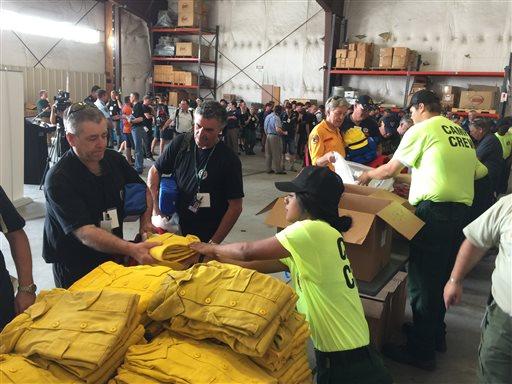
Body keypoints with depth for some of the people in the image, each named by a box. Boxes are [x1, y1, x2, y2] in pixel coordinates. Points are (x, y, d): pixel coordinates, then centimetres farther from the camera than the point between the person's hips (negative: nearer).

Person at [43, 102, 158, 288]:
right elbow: (85, 233, -32)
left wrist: (145, 221, -9)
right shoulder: (58, 179, -23)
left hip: (114, 257, 6)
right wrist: (131, 249, -45)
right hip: (75, 271, -5)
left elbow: (143, 190, 10)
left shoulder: (114, 159, -5)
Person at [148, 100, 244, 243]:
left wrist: (214, 243, -15)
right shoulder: (180, 143, -5)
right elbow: (155, 172, 6)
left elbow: (235, 207, -12)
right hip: (174, 229, 3)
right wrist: (155, 207, -6)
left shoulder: (230, 160, -14)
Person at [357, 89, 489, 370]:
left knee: (422, 280, 0)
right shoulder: (460, 132, 16)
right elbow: (478, 171, 20)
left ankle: (421, 351, 8)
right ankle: (435, 334, 34)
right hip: (462, 209, 8)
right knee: (442, 277, 20)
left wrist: (368, 175, 21)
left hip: (434, 210, -8)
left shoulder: (421, 130, -4)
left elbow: (390, 170, -1)